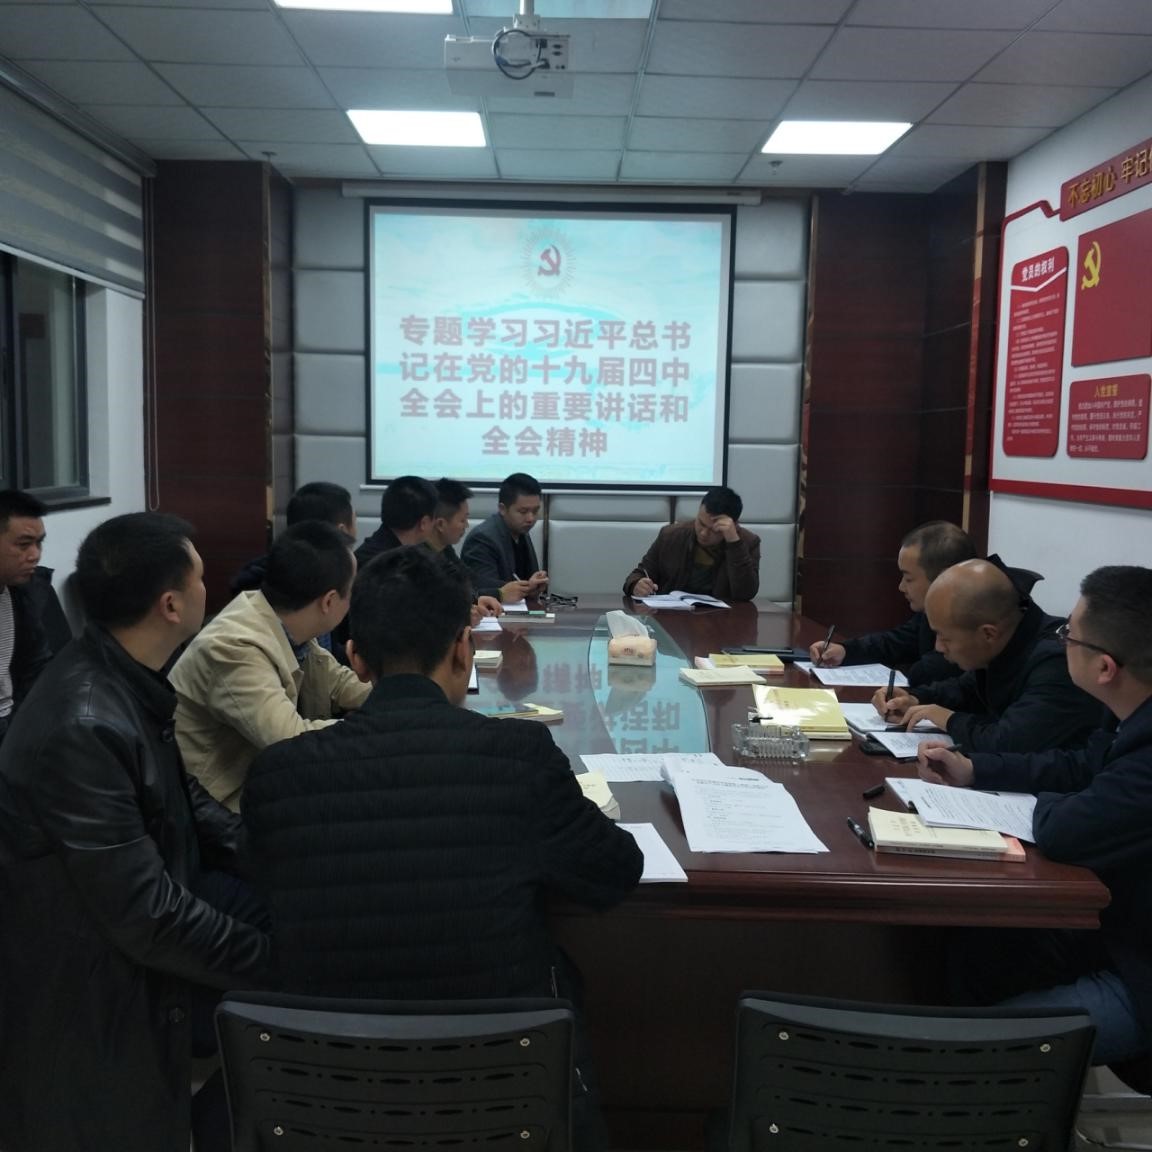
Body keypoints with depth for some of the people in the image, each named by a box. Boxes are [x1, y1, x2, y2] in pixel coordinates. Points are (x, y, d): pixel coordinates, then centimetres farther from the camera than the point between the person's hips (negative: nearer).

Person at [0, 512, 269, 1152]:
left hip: (131, 980, 8)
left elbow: (183, 801, 9)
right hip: (86, 1016, -8)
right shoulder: (82, 727, -31)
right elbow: (149, 916, -29)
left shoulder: (128, 680, -3)